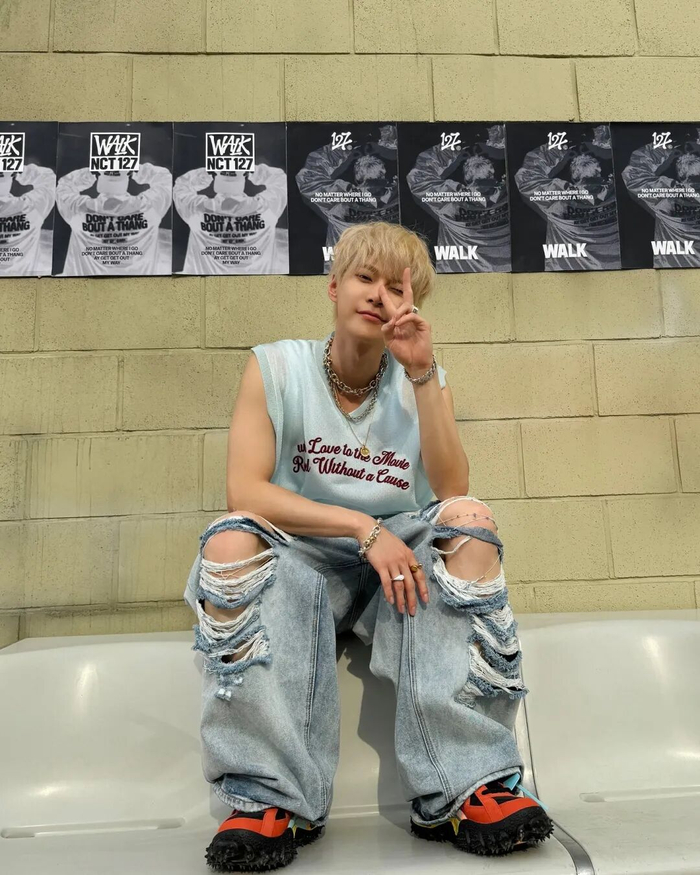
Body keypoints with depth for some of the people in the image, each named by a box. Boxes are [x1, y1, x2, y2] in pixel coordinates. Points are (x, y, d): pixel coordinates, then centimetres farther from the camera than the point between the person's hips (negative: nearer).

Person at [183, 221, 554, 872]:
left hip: (400, 560, 2)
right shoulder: (275, 366, 0)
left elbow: (452, 493, -8)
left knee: (471, 523, -26)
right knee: (230, 541, -31)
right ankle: (268, 798, -26)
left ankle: (462, 791, -26)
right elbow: (243, 490, -13)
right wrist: (365, 528, -23)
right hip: (301, 557, -1)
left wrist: (423, 374, -15)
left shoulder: (424, 380, 7)